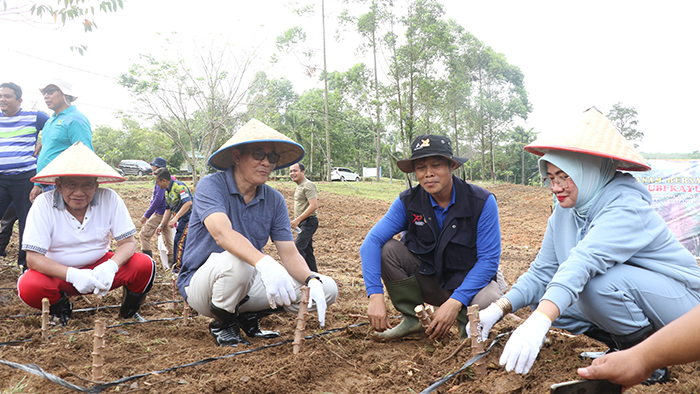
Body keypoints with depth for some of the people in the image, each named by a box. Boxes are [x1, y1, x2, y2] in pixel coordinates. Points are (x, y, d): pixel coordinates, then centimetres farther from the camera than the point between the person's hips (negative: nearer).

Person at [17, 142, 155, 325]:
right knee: (28, 287, -32)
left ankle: (131, 300, 8)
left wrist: (111, 266, -34)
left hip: (99, 268, 0)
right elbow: (33, 258, -19)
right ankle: (60, 304, 3)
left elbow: (128, 242, -11)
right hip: (59, 274, 0)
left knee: (145, 265, -25)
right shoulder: (44, 204, -16)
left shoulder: (109, 199, -13)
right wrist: (72, 275, -37)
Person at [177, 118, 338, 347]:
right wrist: (264, 263, -52)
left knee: (327, 289, -10)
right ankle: (222, 323, -8)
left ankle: (249, 316, 8)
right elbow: (221, 233, -34)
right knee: (236, 260, -40)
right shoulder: (211, 186, -15)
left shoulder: (275, 200, 0)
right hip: (201, 282, -5)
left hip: (247, 284, 5)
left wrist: (312, 281, -27)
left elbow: (289, 253, -5)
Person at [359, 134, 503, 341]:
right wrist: (375, 295, -33)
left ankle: (466, 321, 1)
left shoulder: (482, 202, -17)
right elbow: (371, 242, -18)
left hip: (468, 282, -2)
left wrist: (455, 302, -32)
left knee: (491, 301, -36)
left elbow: (489, 259, -19)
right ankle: (410, 320, -5)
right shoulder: (407, 202, -11)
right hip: (426, 281, 3)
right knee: (387, 249, -20)